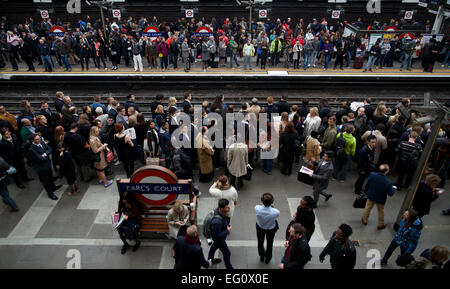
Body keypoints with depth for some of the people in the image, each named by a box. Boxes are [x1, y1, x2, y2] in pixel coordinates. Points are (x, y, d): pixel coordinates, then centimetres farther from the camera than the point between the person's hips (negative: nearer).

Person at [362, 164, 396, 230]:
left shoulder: (372, 175, -27)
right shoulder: (388, 182, -34)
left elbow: (367, 185, -10)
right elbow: (390, 194, -18)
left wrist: (365, 191, 10)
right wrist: (393, 188, 3)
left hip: (370, 196, 2)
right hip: (380, 200, -2)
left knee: (368, 208, 27)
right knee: (381, 211, 25)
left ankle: (364, 220, 48)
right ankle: (381, 225, 46)